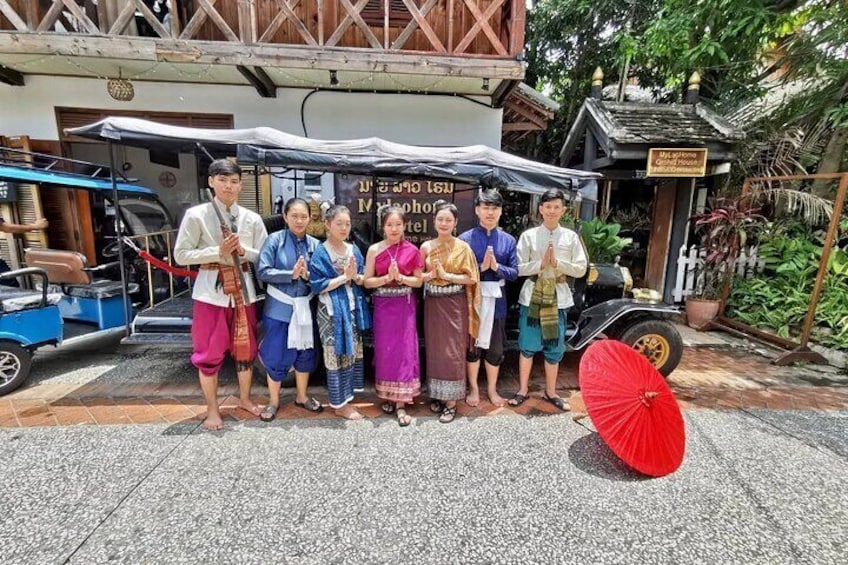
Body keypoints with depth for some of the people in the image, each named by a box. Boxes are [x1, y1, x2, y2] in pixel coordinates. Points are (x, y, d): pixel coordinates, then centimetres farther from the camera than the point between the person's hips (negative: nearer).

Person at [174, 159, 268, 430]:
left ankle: (245, 398, 32)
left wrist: (243, 251, -13)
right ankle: (212, 409, 24)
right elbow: (181, 255, -5)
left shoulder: (252, 218, 4)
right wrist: (218, 251, -16)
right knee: (209, 351, 6)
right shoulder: (196, 214, -4)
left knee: (246, 347, 12)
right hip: (212, 290, -2)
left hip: (243, 289, 3)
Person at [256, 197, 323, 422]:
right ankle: (273, 401, 27)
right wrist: (291, 274, -20)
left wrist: (308, 275, -19)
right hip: (279, 306, -3)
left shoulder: (315, 244, 2)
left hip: (305, 306, 3)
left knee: (305, 352, 13)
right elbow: (262, 271, -14)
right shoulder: (275, 239, -6)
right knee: (276, 354, 6)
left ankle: (302, 396, 34)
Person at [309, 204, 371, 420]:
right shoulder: (320, 252, -10)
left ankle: (345, 395, 30)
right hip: (332, 310, -6)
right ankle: (340, 404, 17)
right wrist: (344, 277, -17)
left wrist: (355, 276, -14)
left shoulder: (353, 250, 7)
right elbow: (318, 286, -15)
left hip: (352, 307, 6)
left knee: (352, 351, 13)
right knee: (337, 354, 3)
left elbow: (363, 280, 7)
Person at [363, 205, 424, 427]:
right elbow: (367, 282, -1)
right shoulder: (374, 250, -1)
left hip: (405, 306, -1)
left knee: (404, 350, -1)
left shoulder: (412, 250, -2)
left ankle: (401, 403, 9)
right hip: (383, 305, 1)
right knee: (385, 350, 9)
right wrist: (387, 277, -17)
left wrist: (400, 277, -16)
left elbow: (419, 281, 0)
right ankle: (388, 395, 28)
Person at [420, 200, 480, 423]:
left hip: (455, 304, -3)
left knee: (453, 352, 0)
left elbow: (471, 278, -7)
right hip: (433, 304, 3)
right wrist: (430, 274, -12)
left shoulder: (462, 247, -4)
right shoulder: (426, 247, 4)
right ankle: (436, 394, 26)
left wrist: (446, 275, -15)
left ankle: (451, 401, 12)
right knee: (434, 349, 10)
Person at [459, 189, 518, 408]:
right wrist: (480, 267, -21)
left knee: (495, 346, 13)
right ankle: (473, 389, 29)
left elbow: (514, 273, -1)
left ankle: (492, 389, 33)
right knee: (473, 344, 11)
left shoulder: (508, 240, 1)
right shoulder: (466, 238, -6)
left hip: (496, 299, 2)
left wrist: (497, 267, -18)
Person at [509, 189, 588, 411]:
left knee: (554, 347, 10)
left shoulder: (571, 237, 3)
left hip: (558, 297, 2)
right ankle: (523, 390, 24)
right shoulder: (528, 235, -2)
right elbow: (519, 268, -4)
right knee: (527, 345, 7)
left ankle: (551, 392, 29)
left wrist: (558, 262, -14)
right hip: (532, 295, -1)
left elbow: (581, 269, 1)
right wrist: (541, 263, -18)